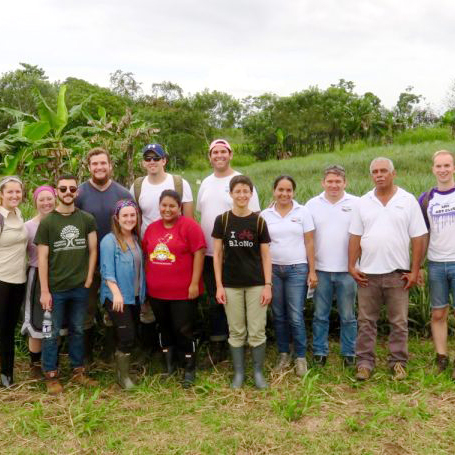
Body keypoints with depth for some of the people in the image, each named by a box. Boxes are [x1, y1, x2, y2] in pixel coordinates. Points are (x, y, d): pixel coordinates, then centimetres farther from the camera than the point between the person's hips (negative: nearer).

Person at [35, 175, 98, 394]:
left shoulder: (87, 219, 2)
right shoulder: (47, 222, -3)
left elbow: (92, 250, 6)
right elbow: (42, 258, -5)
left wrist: (88, 279, -3)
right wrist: (44, 291, -9)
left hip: (80, 288, 2)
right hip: (55, 289, -2)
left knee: (77, 330, 14)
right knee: (52, 333, 7)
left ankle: (78, 371, 26)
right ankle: (51, 375, 18)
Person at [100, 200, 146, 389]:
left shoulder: (136, 240, 9)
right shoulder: (109, 241, -11)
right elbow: (107, 271, -17)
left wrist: (143, 294, 12)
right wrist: (116, 293, -26)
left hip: (135, 297, 7)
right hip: (117, 298, -7)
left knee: (131, 337, 14)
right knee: (127, 337, -10)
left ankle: (122, 367, 32)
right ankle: (123, 376, 8)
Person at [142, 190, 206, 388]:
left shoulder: (189, 226, -9)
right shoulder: (152, 228, 8)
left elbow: (199, 253, -12)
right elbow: (147, 255, 16)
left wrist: (194, 284, -15)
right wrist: (147, 282, 13)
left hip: (183, 291, -5)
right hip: (156, 291, 6)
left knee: (183, 330, 2)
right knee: (164, 328, 17)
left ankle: (190, 370, 20)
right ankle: (169, 367, 34)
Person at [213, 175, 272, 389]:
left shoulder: (259, 221, 0)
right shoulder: (222, 220, -1)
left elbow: (266, 255, 2)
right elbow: (217, 254, 1)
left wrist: (268, 285, -4)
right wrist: (219, 286, -4)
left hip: (256, 284, 0)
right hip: (231, 285, 0)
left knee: (257, 331, 3)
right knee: (236, 332, 8)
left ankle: (258, 372, 18)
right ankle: (239, 373, 21)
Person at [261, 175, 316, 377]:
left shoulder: (302, 212, 1)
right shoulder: (265, 215, 5)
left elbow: (309, 243, 1)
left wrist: (312, 271, -2)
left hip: (297, 269, -2)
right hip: (272, 269, 2)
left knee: (296, 316, -3)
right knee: (278, 315, 9)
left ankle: (301, 357, 11)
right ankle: (283, 354, 23)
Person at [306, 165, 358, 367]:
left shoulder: (356, 204, 0)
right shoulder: (312, 205, 5)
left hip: (347, 270, -1)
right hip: (321, 270, 1)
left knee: (348, 316, 9)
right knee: (320, 315, 9)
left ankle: (349, 353, 21)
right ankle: (319, 352, 20)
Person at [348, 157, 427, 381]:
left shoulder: (408, 201, 0)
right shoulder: (363, 203, 6)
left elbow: (418, 238, -2)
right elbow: (355, 237, 6)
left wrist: (414, 271, -6)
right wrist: (352, 266, -1)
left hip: (397, 273, -1)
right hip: (368, 273, 2)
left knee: (399, 322, 7)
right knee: (366, 321, 7)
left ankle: (398, 362, 20)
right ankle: (365, 362, 17)